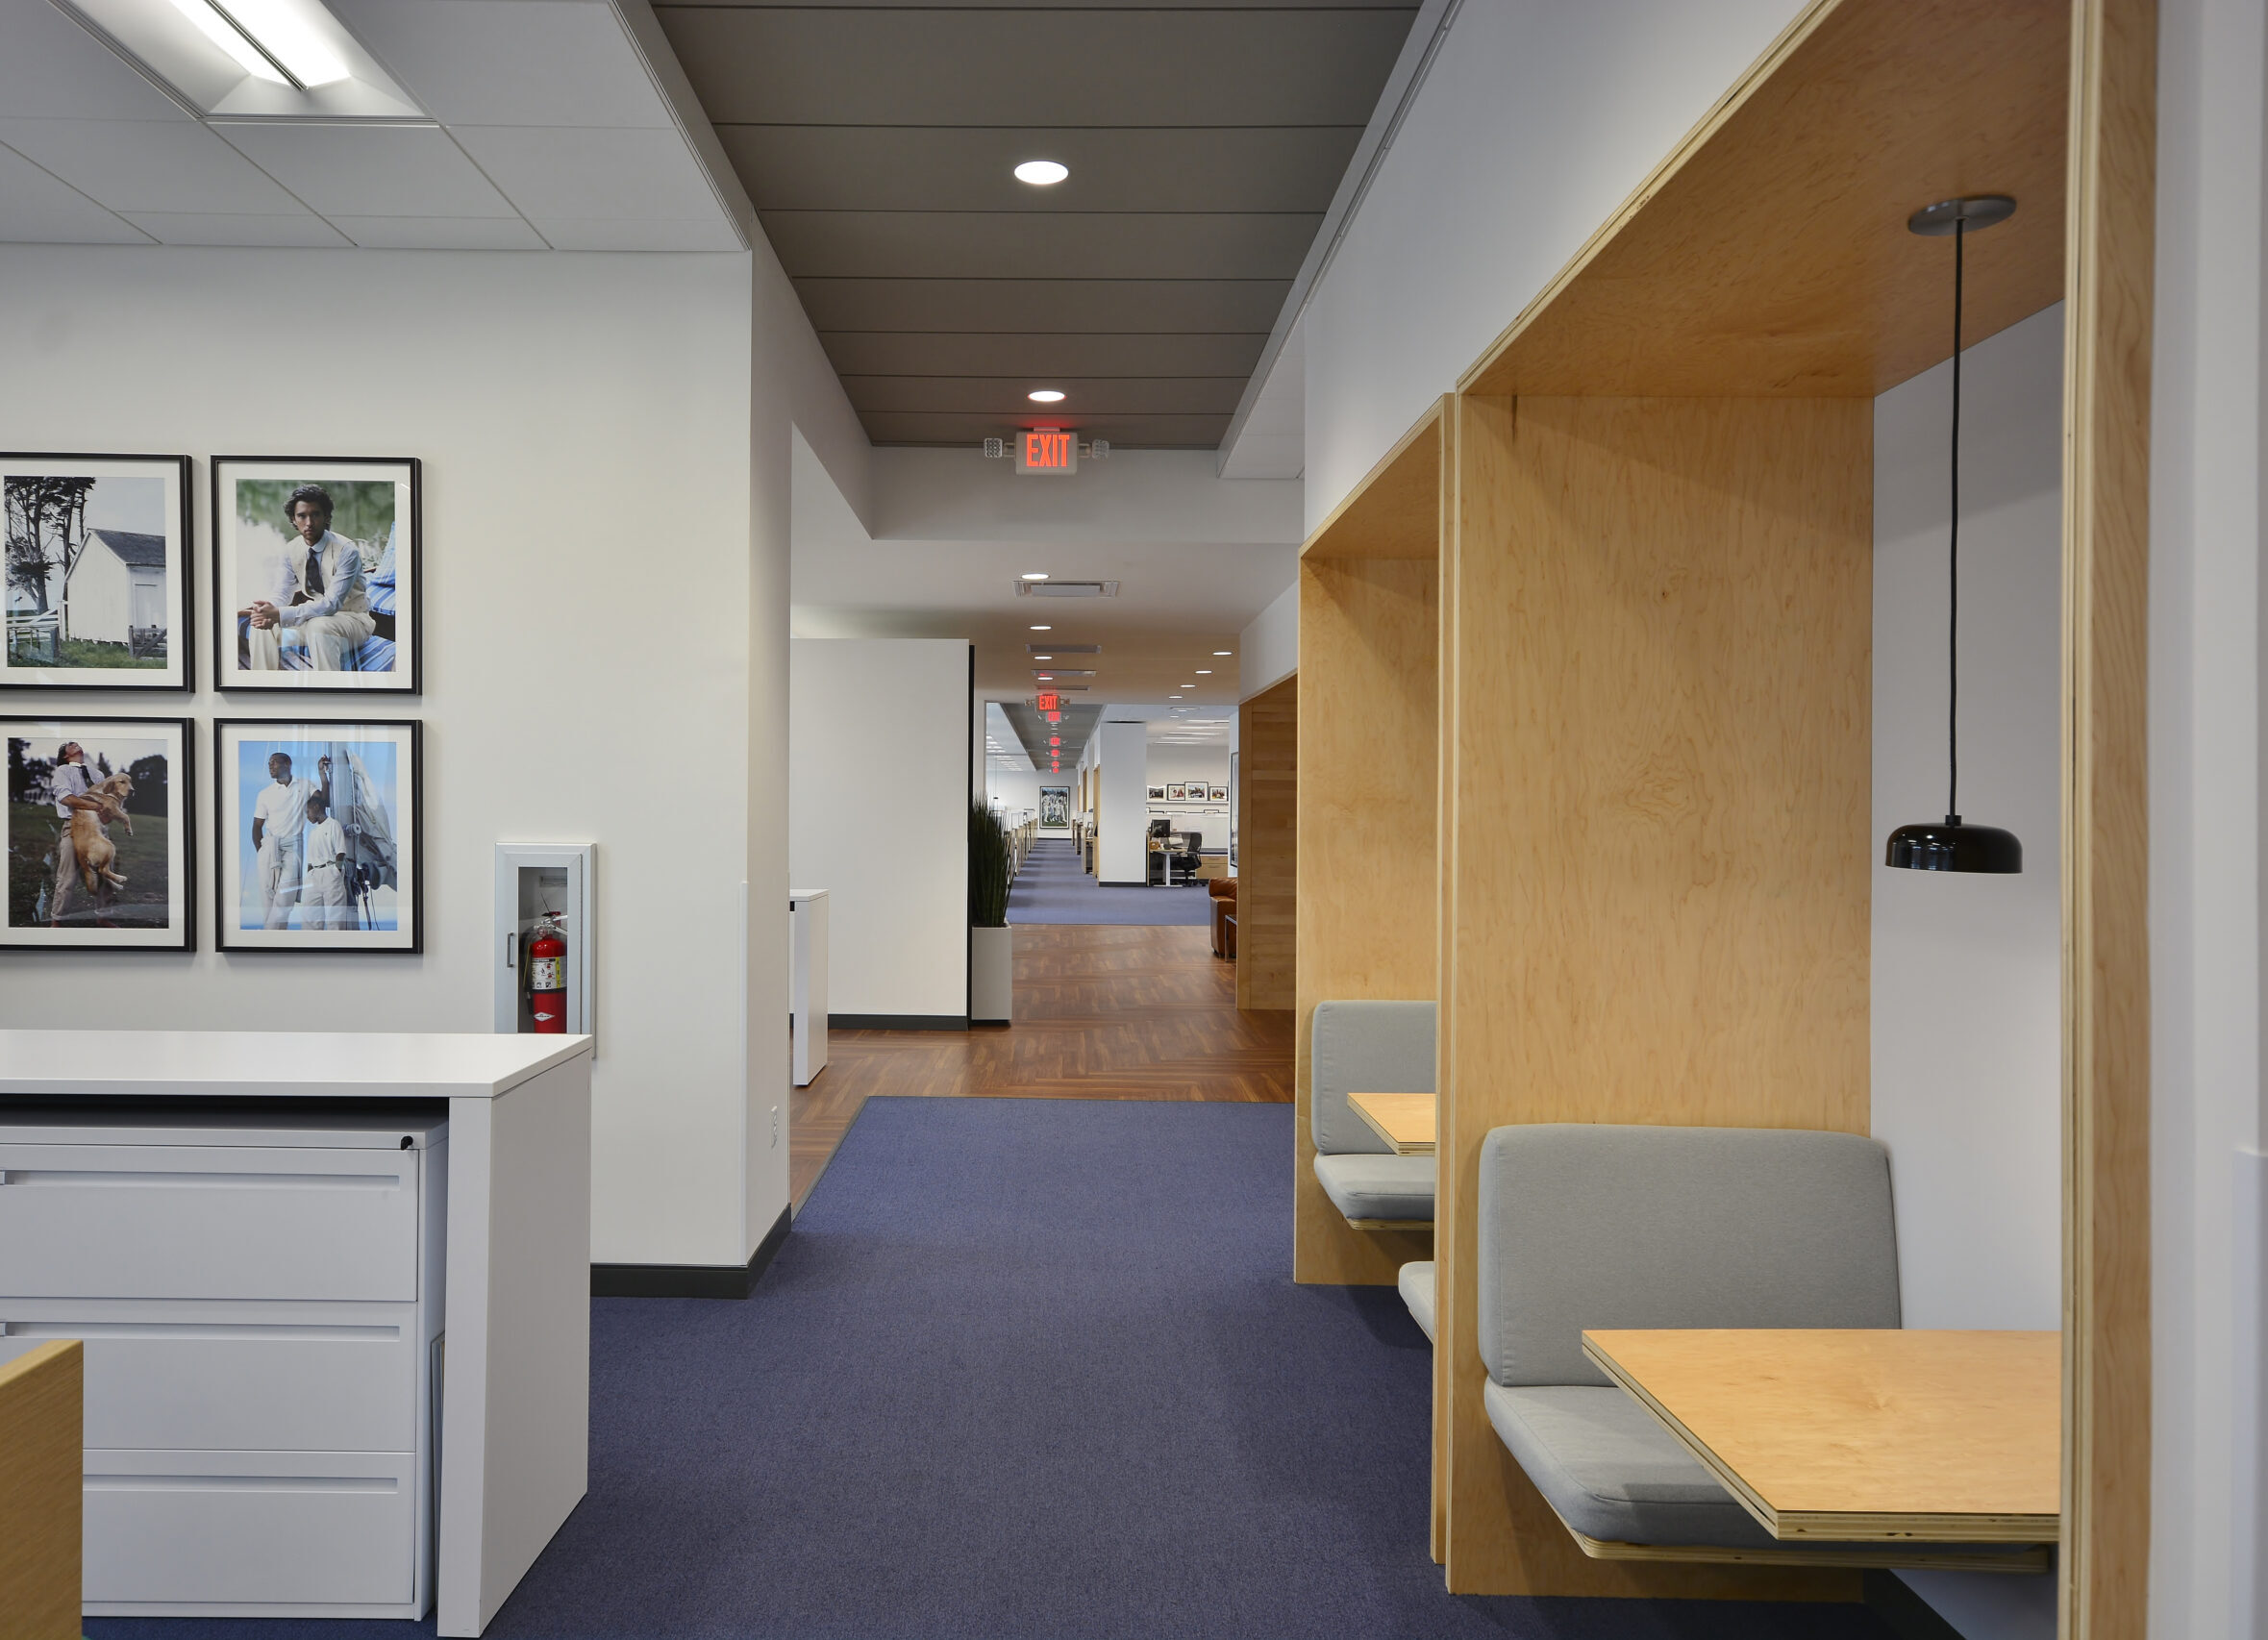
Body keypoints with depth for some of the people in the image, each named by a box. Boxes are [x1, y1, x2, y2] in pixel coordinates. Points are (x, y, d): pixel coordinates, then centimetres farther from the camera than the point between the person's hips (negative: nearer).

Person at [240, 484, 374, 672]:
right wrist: (269, 611, -27)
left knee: (319, 626, -36)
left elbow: (331, 604, -28)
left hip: (353, 618, -6)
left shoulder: (347, 551, -21)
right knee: (262, 623, -10)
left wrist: (280, 614, -36)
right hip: (317, 614, 6)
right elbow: (283, 596, -1)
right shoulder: (292, 551, -1)